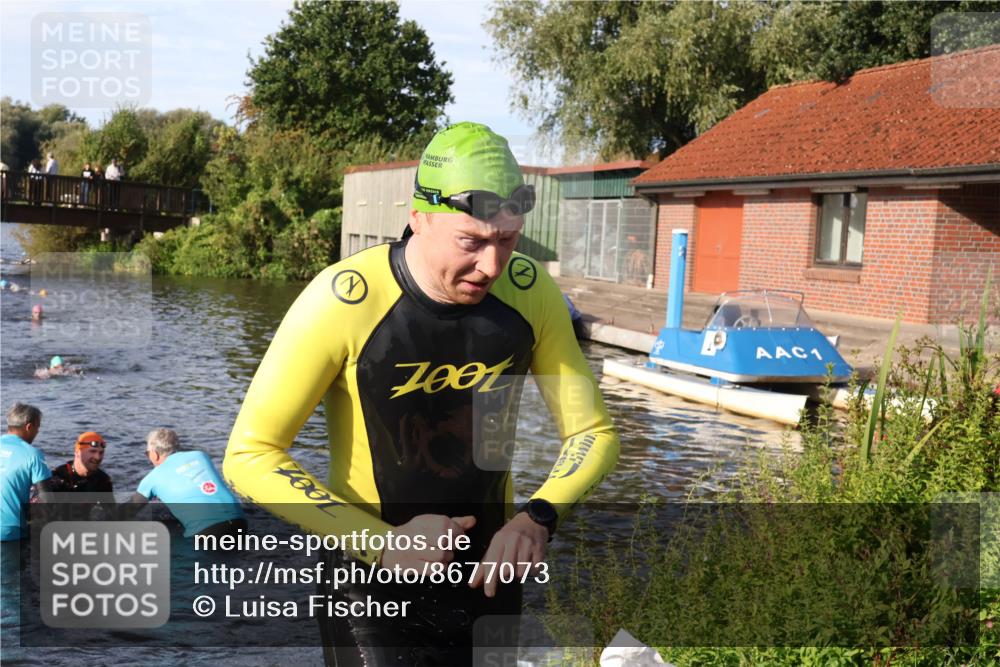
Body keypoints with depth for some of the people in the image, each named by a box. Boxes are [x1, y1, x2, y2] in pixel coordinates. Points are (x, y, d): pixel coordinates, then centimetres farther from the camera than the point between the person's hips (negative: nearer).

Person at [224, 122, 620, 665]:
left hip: (486, 574, 4)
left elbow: (593, 433, -1)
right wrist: (381, 543, -26)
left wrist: (538, 516, -20)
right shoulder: (344, 300, -23)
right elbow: (250, 456, -18)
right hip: (372, 585, -4)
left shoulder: (530, 294, -11)